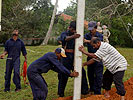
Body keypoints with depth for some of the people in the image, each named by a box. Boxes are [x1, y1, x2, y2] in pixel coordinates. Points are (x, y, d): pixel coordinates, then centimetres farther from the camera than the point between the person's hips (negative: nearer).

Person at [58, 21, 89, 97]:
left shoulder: (76, 35, 12)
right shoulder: (64, 33, -4)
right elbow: (65, 38, -29)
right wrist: (72, 36, -49)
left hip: (74, 57, 4)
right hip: (66, 57, -4)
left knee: (82, 72, 2)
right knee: (64, 75, 0)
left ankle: (84, 90, 17)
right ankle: (61, 93, 14)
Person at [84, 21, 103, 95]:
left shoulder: (100, 36, -6)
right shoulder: (87, 35, 4)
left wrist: (88, 41, -36)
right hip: (90, 57, 4)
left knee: (98, 75, -5)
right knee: (90, 74, 11)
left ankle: (97, 92, 2)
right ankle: (91, 90, 28)